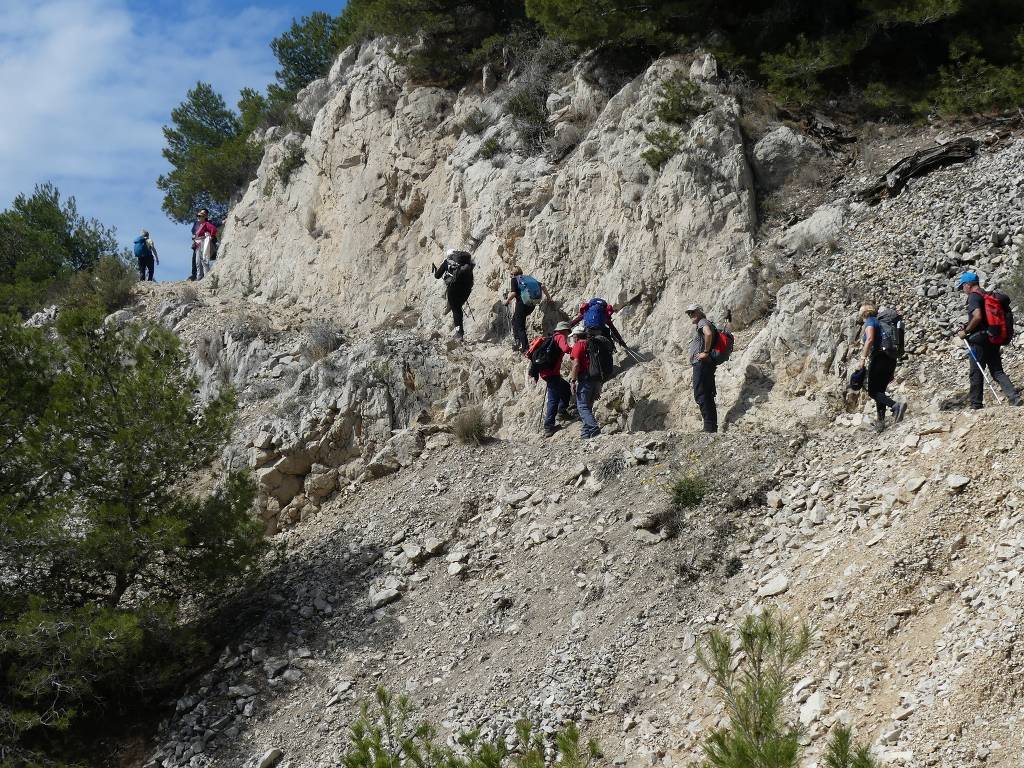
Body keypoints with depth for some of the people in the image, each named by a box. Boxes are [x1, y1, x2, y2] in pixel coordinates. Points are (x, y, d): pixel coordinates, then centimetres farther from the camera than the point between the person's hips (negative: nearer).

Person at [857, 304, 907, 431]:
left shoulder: (869, 322, -1)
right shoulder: (882, 322, 22)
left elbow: (870, 339, -21)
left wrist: (863, 358, -21)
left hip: (879, 358, -8)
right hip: (891, 359, 8)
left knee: (873, 392, -7)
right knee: (880, 391, 14)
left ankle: (895, 406, -29)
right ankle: (880, 421, 9)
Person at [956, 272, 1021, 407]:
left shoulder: (973, 296, -10)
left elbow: (977, 316, -24)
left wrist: (966, 331, -13)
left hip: (979, 340, -8)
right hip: (993, 339, 8)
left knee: (976, 373, 1)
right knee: (997, 371, 8)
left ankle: (976, 405, 5)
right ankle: (1014, 397, -7)